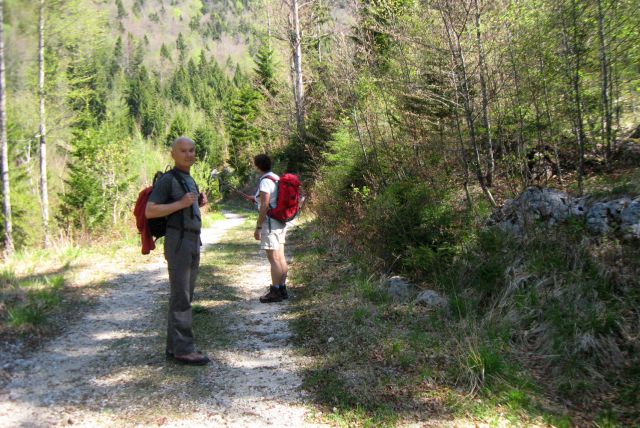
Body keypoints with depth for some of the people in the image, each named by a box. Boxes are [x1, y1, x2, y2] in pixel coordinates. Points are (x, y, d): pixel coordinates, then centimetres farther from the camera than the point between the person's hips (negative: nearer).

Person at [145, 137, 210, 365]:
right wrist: (181, 203, -20)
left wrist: (199, 203, 9)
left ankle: (175, 346, 16)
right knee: (181, 296, -8)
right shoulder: (168, 179, -8)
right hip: (178, 241, -9)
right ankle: (183, 349, -5)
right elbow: (150, 211, -15)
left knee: (184, 295, 10)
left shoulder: (189, 180, 18)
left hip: (193, 241, 9)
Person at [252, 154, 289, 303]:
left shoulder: (265, 181, -15)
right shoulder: (276, 178, 11)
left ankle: (275, 292, 0)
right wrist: (258, 199, 36)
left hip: (270, 223, -9)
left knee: (274, 259, -5)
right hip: (281, 223, 9)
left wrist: (258, 227, -16)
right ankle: (282, 289, 18)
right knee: (281, 258, 12)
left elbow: (265, 206, -20)